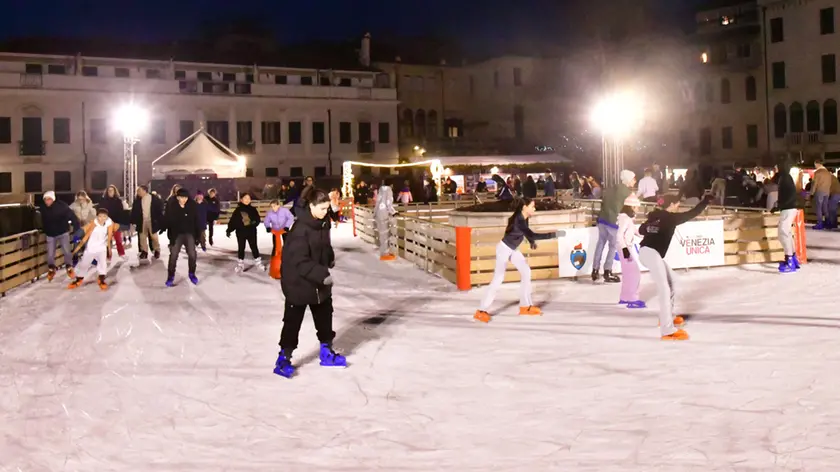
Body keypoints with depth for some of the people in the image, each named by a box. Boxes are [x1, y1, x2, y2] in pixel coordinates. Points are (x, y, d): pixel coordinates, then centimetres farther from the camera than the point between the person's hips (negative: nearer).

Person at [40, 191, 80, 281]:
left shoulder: (62, 205, -21)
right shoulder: (42, 208, -9)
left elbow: (71, 216, -21)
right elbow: (42, 221, 9)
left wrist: (77, 228, -25)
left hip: (63, 232, -2)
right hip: (50, 234, 3)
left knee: (67, 251, -2)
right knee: (50, 254, 4)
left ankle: (68, 267, 21)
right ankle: (51, 269, 27)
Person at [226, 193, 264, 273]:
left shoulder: (253, 209, 3)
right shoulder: (237, 210, -2)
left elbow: (257, 219, 1)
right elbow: (232, 221, -3)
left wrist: (254, 222, -21)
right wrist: (229, 230, -10)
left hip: (251, 232, 1)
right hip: (241, 232, -1)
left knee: (254, 247, 6)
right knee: (241, 248, 7)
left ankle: (258, 263, 16)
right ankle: (241, 264, 17)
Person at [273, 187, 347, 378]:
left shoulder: (323, 222, -1)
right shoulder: (300, 229, -27)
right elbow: (300, 262, -31)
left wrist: (330, 259, 26)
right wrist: (322, 274, -34)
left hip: (319, 281, 8)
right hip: (298, 282, -8)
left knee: (325, 315, 18)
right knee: (293, 321, 2)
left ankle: (326, 352, 34)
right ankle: (284, 358, 15)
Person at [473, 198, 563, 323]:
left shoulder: (524, 218, -4)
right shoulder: (518, 220, -31)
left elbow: (527, 233, 17)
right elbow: (532, 235, -41)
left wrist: (532, 242, 0)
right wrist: (553, 235, -40)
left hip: (513, 250, 9)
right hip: (504, 249, -9)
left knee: (526, 272, 6)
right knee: (498, 279, -12)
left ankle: (525, 306, 13)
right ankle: (482, 311, -9)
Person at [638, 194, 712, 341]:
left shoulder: (655, 216, 14)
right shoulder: (670, 218, -8)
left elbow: (641, 230, 21)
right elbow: (691, 214, -5)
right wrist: (705, 201, 4)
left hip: (648, 251, 10)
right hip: (651, 253, -10)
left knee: (670, 280, 26)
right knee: (664, 289, -16)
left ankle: (667, 317, 39)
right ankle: (668, 330, -26)